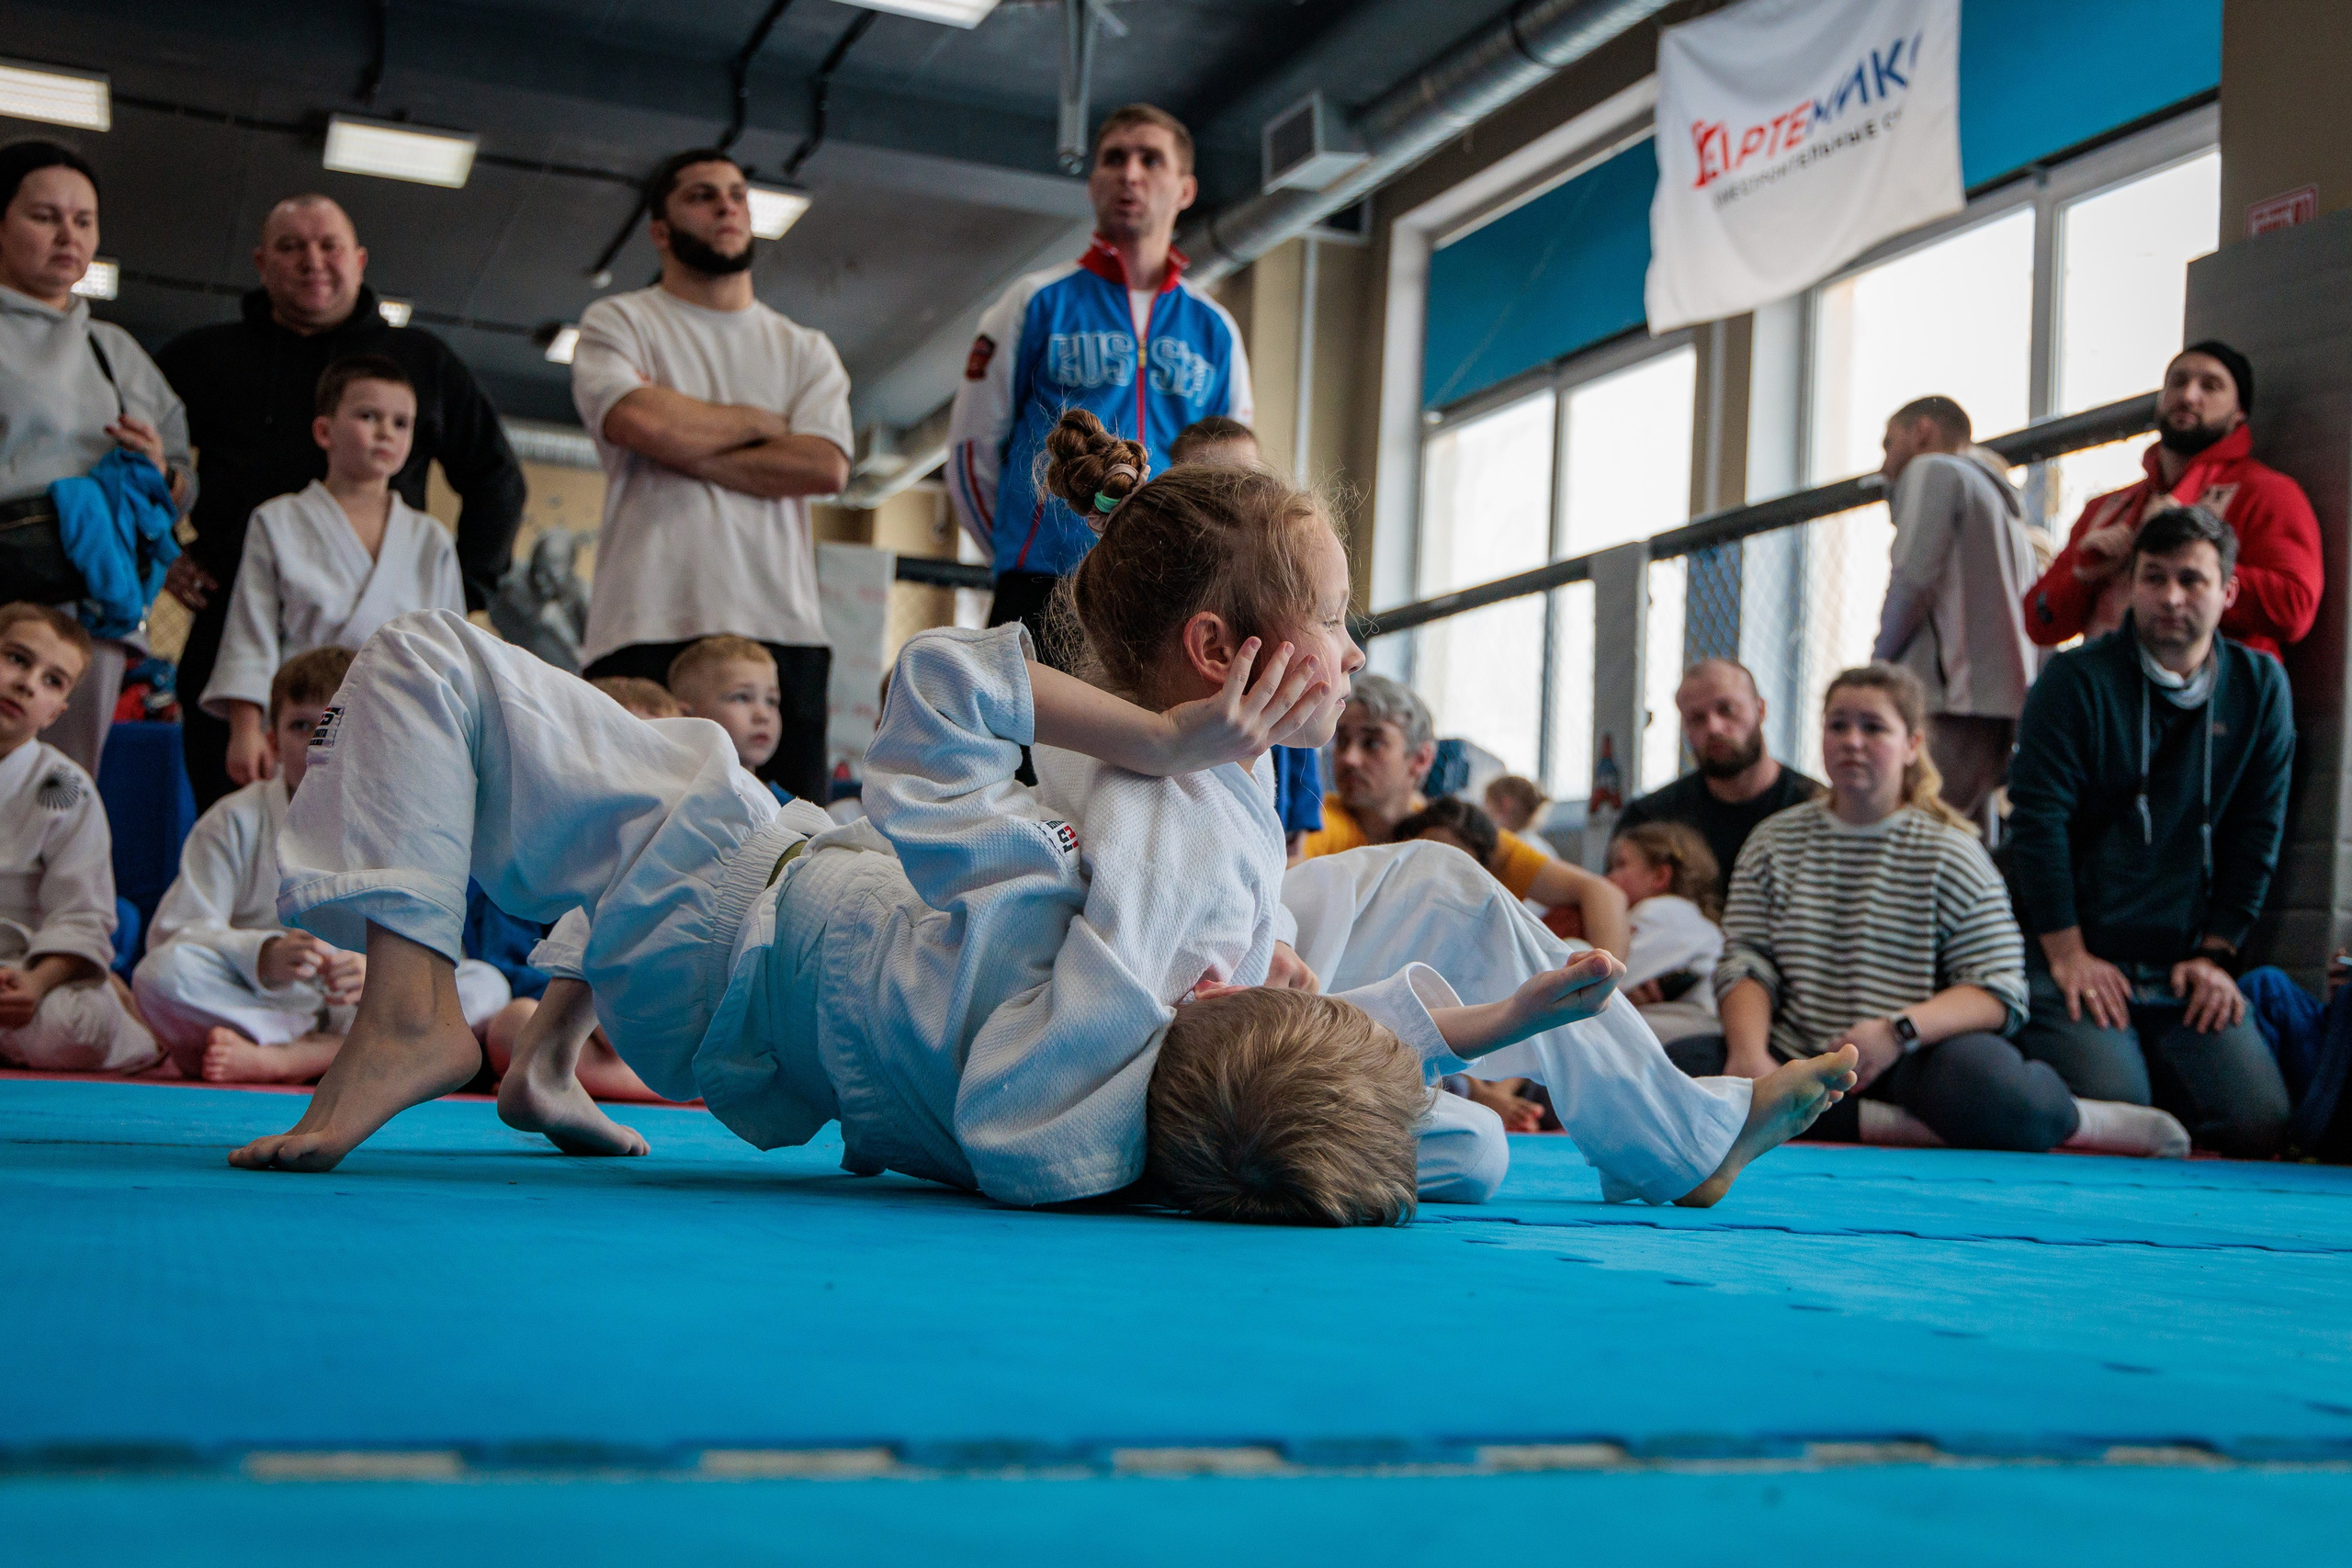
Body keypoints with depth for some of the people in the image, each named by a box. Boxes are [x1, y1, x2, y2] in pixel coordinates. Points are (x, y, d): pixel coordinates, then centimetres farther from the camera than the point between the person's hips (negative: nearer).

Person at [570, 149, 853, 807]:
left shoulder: (806, 350, 21)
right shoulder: (618, 322, 13)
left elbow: (826, 466, 2)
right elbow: (642, 421, -10)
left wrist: (690, 452, -4)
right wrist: (759, 421, 6)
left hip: (781, 628, 3)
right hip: (649, 629, -3)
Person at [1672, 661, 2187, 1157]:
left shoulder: (1951, 854, 4)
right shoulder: (1774, 843, 14)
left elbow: (1999, 993, -5)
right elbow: (1745, 963, 4)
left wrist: (1897, 1031, -23)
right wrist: (1750, 1052, -17)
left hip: (1909, 1067, -3)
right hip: (1796, 1063, 3)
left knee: (1979, 1078, -38)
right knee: (1677, 1066, -27)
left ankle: (2078, 1120, -4)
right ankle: (1885, 1125, -26)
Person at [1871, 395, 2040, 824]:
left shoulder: (1934, 470, 6)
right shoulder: (2008, 505, 32)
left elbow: (1912, 580, -7)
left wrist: (1877, 667, 3)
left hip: (1952, 707, -9)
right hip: (2007, 706, 9)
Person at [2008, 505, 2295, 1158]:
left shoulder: (2260, 687, 8)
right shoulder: (2077, 680, -4)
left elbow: (2257, 833, 8)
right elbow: (2037, 817, -8)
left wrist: (2215, 955, 1)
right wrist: (2068, 954, -11)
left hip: (2187, 966, 4)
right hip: (2079, 957, -3)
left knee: (2258, 1122, -14)